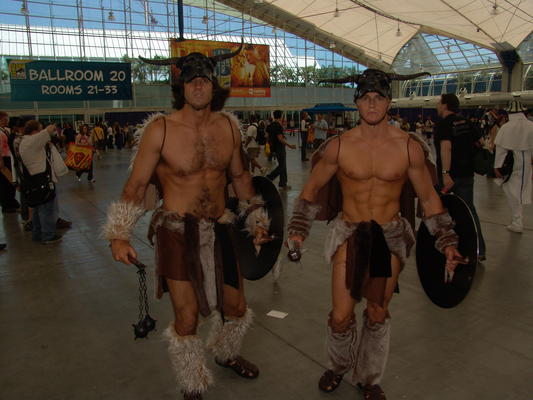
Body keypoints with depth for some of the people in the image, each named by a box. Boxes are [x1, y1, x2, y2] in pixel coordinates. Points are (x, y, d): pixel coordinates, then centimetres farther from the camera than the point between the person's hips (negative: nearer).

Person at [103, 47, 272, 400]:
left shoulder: (229, 126, 0)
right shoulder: (160, 129, -12)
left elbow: (240, 175, 13)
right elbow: (136, 184, -5)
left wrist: (256, 219, 13)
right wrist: (119, 235, -10)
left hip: (219, 230, 4)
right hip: (177, 234, -4)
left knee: (236, 308, 16)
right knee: (187, 318, 3)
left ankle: (226, 354, 51)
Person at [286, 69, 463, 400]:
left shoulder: (409, 147, -6)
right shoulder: (338, 146, -7)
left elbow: (429, 198, 5)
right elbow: (311, 189, 4)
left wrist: (447, 241, 2)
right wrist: (298, 230, -4)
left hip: (391, 236, 1)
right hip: (349, 234, 0)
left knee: (378, 314, 13)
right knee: (341, 317, 0)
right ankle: (340, 366, 35)